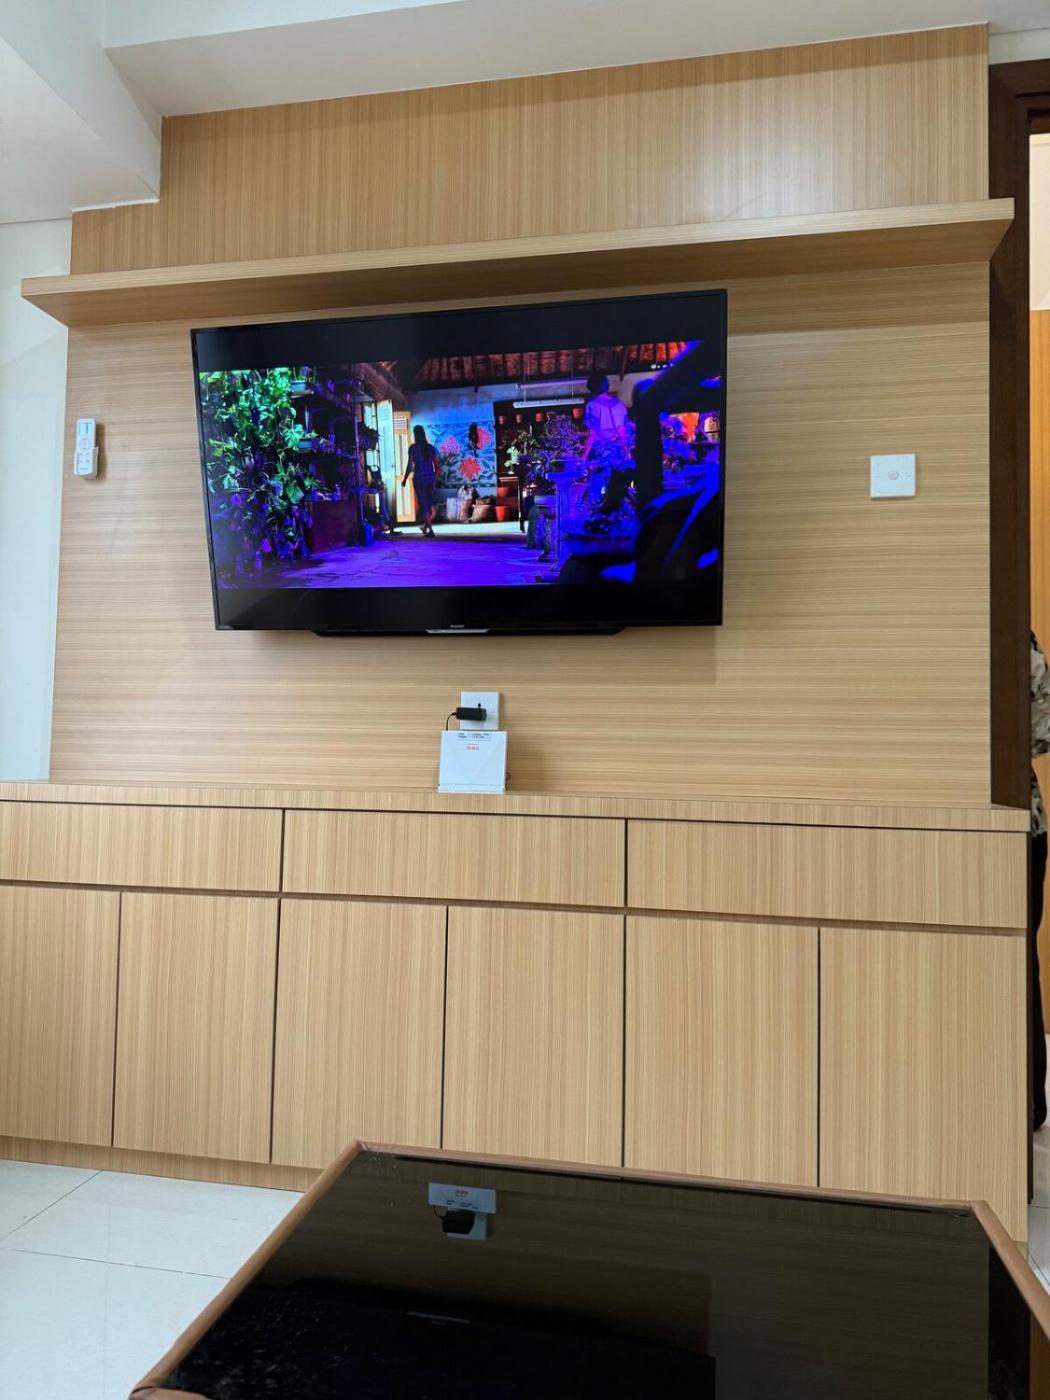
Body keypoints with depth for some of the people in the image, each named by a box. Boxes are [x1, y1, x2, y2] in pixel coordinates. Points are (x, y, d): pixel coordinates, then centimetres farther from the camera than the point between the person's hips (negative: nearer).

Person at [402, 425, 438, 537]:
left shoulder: (413, 448, -7)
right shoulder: (430, 447, 5)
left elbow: (410, 465, -9)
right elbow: (436, 464, 7)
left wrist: (405, 479, 0)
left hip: (419, 478, -4)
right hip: (430, 477, 4)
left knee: (423, 504, -3)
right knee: (428, 502, 17)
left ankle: (430, 530, -12)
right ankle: (425, 525, 33)